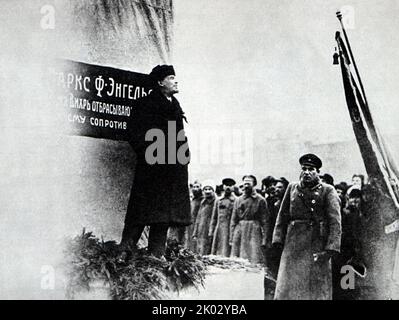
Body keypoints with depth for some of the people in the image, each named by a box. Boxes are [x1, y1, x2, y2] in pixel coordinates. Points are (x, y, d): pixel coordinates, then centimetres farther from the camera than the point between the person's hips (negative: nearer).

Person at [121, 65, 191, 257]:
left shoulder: (174, 105, 20)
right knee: (142, 211, -7)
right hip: (153, 168, -7)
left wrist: (184, 155, 13)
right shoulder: (146, 104, -3)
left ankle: (157, 255, 10)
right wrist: (148, 154, -15)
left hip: (173, 167, 7)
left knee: (164, 214, 6)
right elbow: (134, 133, -9)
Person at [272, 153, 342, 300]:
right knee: (288, 286, 1)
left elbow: (335, 222, -8)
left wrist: (330, 249, -17)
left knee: (317, 288, 2)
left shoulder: (327, 191, -1)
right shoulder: (292, 188, 10)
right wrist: (278, 239, 0)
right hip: (293, 243, 3)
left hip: (317, 246, -3)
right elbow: (282, 216, 11)